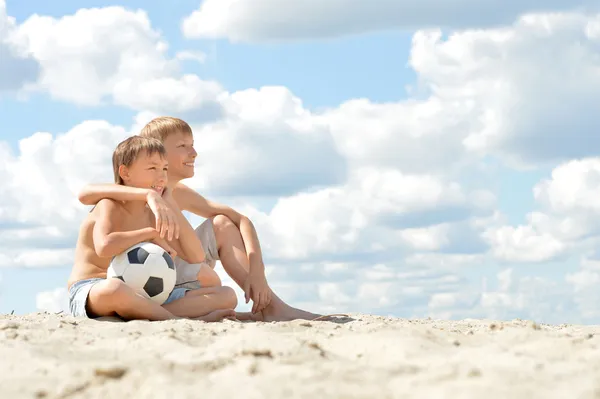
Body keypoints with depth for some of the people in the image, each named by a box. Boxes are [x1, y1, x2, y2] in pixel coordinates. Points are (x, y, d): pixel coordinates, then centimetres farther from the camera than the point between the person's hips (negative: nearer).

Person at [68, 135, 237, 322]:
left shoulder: (152, 217, 15)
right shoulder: (110, 206, -8)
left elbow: (195, 256, 11)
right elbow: (104, 247, -31)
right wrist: (151, 233, -17)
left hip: (137, 296, 7)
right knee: (114, 288, -48)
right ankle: (176, 319, -31)